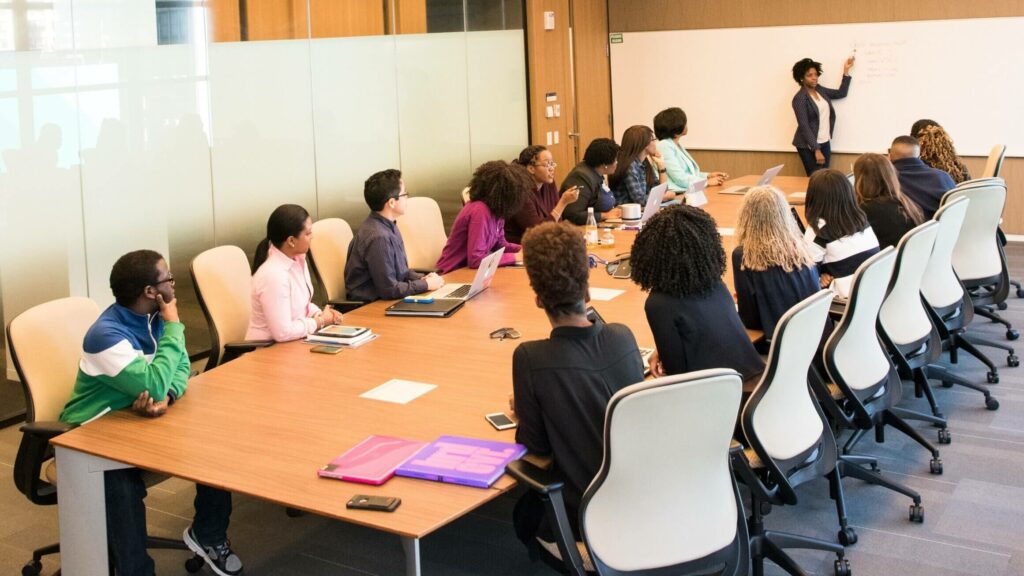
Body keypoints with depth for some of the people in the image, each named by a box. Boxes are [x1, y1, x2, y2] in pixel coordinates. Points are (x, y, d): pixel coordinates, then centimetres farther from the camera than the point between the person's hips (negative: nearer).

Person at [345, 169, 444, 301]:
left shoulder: (388, 226, 4)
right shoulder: (378, 237, -24)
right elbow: (389, 289, -21)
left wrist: (421, 278, 1)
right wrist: (426, 284, -11)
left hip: (384, 298, 8)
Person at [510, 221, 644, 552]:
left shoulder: (531, 359, -24)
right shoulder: (623, 337, -9)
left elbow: (535, 445, -12)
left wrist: (521, 408, 10)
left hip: (590, 513, -5)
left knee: (525, 513, 29)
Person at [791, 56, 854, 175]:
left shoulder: (820, 90, 8)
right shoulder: (800, 98, -14)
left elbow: (841, 93, 19)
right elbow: (804, 126, -18)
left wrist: (846, 70, 14)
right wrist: (816, 150, -21)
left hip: (825, 143, 7)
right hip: (809, 145, -7)